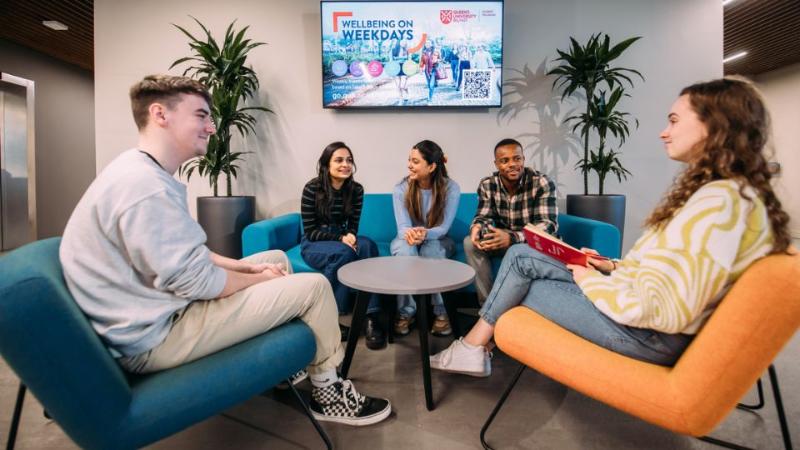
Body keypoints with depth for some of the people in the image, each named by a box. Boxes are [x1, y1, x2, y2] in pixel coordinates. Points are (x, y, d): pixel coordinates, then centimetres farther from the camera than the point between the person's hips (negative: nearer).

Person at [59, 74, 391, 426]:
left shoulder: (142, 172, 9)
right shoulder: (145, 185, -25)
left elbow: (188, 254, 13)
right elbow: (197, 281, -24)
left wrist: (246, 266, 5)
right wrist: (258, 277, -7)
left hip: (161, 309, 11)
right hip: (156, 335, -10)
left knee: (277, 257, 18)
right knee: (314, 286, -11)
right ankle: (327, 392, 13)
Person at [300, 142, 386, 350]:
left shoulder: (356, 189, -4)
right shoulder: (312, 188, -15)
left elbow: (353, 226, 0)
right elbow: (309, 231, -14)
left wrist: (350, 237, -24)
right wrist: (340, 238, -26)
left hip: (342, 239, 4)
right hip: (314, 244, -3)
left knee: (367, 245, -31)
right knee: (344, 253, -37)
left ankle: (371, 316, -34)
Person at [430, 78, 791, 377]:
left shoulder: (719, 202, -23)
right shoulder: (716, 191, 10)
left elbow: (664, 311, -28)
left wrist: (593, 281, -14)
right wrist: (613, 268, 6)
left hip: (645, 333, -9)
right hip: (637, 313, 9)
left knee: (517, 285, 0)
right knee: (520, 256, 3)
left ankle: (473, 348, 23)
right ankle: (474, 346, 11)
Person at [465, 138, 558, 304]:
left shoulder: (543, 183, -19)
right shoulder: (487, 184, -7)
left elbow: (549, 224, -26)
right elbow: (483, 216, -6)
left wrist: (512, 238, -44)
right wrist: (477, 227, -35)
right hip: (502, 240, 4)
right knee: (470, 243, -22)